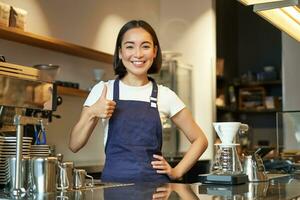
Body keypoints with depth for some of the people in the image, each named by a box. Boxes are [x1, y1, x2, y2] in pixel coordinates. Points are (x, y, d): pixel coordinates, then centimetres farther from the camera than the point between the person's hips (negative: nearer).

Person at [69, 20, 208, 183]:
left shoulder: (165, 95, 5)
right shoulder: (102, 90, 4)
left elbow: (199, 139, 14)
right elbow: (74, 145, 4)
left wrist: (177, 172, 4)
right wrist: (92, 113, -10)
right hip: (113, 181, -1)